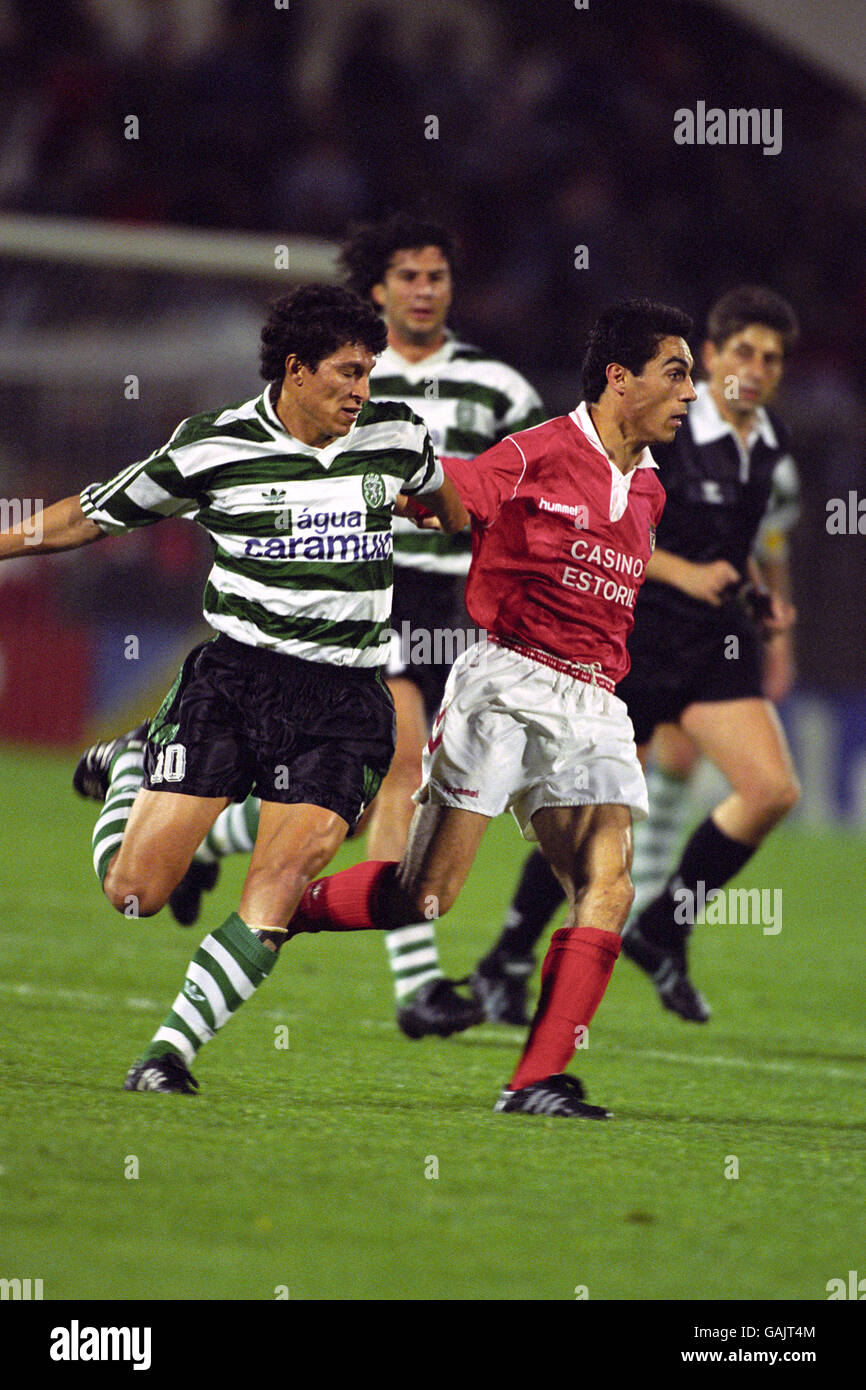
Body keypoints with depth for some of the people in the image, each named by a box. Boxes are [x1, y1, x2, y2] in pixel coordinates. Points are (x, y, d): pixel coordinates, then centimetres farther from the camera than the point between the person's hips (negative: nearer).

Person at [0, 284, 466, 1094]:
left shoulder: (395, 437, 4)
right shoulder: (214, 448, -6)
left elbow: (439, 493, 29)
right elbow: (92, 517, 5)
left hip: (345, 700, 2)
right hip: (234, 678, -1)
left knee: (275, 894, -14)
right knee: (134, 892, -1)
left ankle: (172, 1050, -5)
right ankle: (129, 766, 31)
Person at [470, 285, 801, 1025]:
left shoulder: (774, 446, 7)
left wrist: (777, 618, 14)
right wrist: (683, 572, -20)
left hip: (717, 641, 6)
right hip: (634, 633, -5)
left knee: (773, 790, -12)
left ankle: (659, 932, 5)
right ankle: (508, 963, 17)